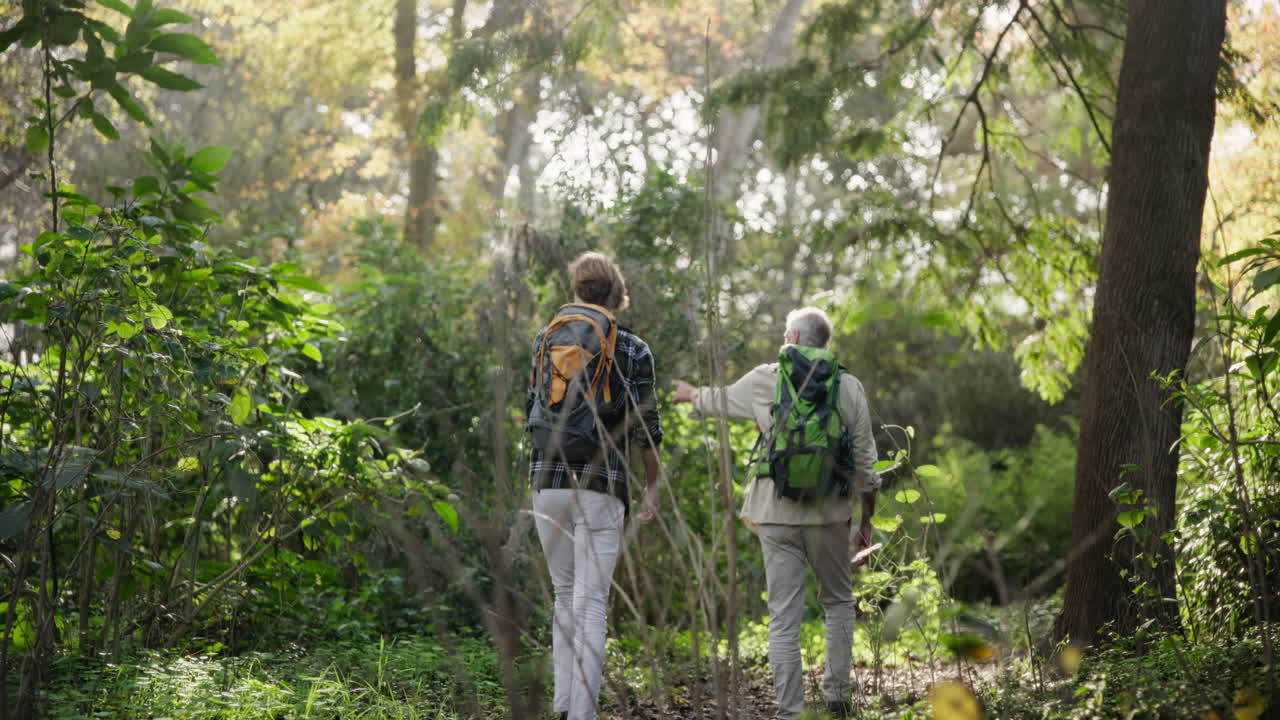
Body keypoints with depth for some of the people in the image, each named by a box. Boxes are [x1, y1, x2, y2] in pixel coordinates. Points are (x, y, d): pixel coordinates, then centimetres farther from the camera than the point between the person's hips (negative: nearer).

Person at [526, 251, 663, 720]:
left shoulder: (545, 339, 9)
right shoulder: (632, 350, -2)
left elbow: (531, 410, 15)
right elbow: (645, 427, -2)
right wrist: (652, 485, 9)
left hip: (547, 478, 4)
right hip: (601, 484, -4)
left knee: (565, 593, 17)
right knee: (591, 602, -4)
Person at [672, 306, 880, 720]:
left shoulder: (764, 381, 1)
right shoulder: (849, 387, 3)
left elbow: (720, 400, 21)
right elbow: (864, 463, 4)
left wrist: (690, 394, 44)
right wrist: (866, 522, 12)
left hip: (776, 514, -1)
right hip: (829, 513, 1)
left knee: (784, 616, 1)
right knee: (838, 601, 18)